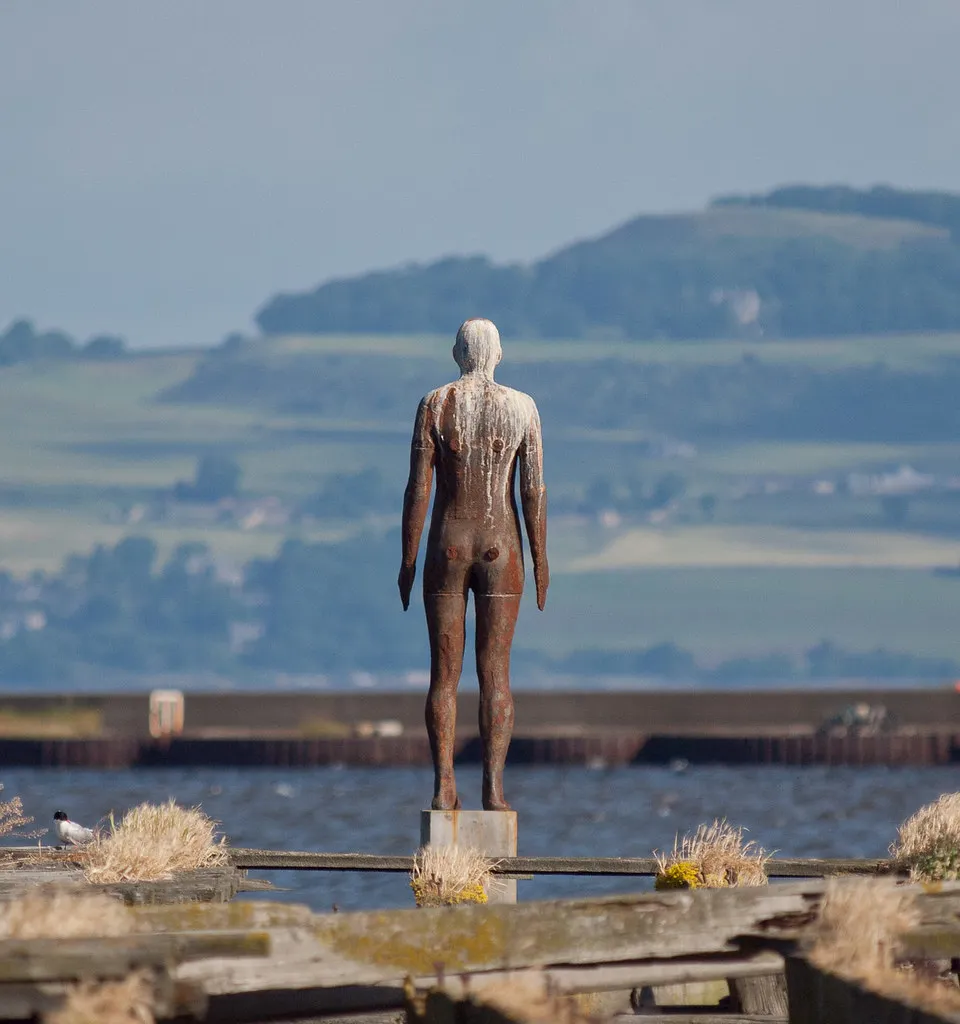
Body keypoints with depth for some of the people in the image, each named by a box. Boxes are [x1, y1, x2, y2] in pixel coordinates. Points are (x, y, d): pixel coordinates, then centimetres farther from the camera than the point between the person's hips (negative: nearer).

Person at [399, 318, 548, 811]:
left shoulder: (434, 404, -3)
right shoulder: (522, 407, -1)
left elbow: (418, 487, -5)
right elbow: (534, 490, -3)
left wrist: (408, 560, 1)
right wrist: (540, 561, 4)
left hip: (447, 548, 0)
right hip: (501, 550, 0)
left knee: (445, 672, 3)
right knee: (495, 673, 1)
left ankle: (443, 787, -2)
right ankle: (493, 787, -6)